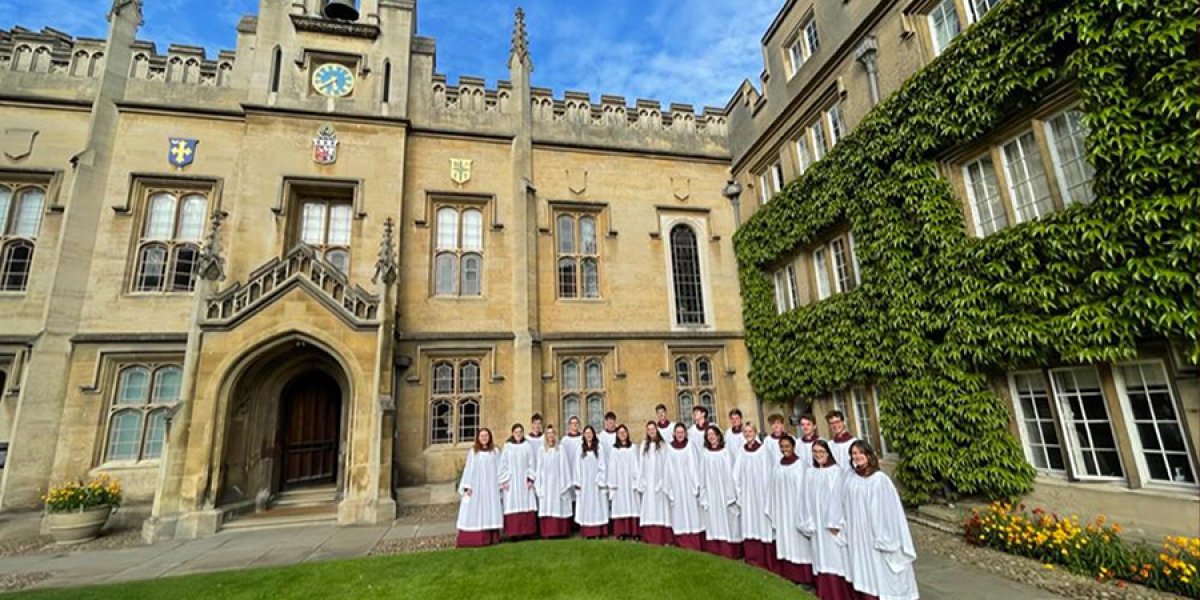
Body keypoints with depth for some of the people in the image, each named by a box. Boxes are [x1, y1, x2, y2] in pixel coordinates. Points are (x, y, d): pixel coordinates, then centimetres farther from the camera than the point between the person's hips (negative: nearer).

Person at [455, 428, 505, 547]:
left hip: (491, 487, 1)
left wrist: (504, 481, -5)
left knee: (490, 510, 0)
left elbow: (499, 468, 6)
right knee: (474, 512, -3)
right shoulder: (473, 452, 4)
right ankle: (471, 539, -1)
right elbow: (469, 469, 2)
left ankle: (489, 538, 6)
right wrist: (467, 486, -5)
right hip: (476, 486, -1)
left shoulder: (495, 451, 7)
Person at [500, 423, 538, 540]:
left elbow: (532, 463, 3)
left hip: (525, 481, 1)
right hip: (511, 481, -1)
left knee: (526, 506, -1)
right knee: (513, 507, -4)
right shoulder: (507, 446, 3)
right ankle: (514, 532, 1)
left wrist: (530, 479, -5)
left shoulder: (528, 446, 5)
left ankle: (527, 531, 6)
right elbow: (503, 465, 2)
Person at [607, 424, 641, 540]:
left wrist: (638, 480, -5)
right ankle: (621, 532, 1)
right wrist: (612, 483, -3)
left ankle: (634, 531, 2)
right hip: (619, 481, 0)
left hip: (631, 480, 0)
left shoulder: (633, 447, 7)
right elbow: (612, 467, 4)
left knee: (633, 504, -2)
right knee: (621, 505, -2)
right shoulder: (614, 449, 6)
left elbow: (637, 464, 3)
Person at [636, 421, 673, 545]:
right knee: (649, 511, 3)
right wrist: (640, 483, 3)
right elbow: (641, 465, 10)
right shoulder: (644, 445, 11)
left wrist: (664, 483, -10)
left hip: (659, 483, -3)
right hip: (647, 483, 3)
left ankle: (663, 539, 2)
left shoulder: (662, 445, -2)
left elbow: (666, 465, -4)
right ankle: (650, 539, 7)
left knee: (661, 509, -3)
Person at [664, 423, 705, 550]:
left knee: (691, 509, 1)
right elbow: (668, 467, 3)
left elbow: (693, 465, -1)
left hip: (688, 483, -1)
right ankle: (682, 544, 10)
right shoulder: (669, 447, 2)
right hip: (676, 483, 1)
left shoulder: (690, 445, 0)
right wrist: (668, 487, 1)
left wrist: (696, 485, -6)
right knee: (679, 511, 3)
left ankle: (693, 545, 7)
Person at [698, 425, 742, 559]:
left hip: (725, 490, -2)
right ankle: (715, 550, 13)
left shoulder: (726, 452, -3)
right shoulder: (704, 453, 3)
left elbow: (731, 472, -3)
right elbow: (702, 474, 5)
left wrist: (732, 493, -7)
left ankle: (729, 551, 11)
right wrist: (703, 493, 1)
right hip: (710, 491, 2)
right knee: (713, 519, 5)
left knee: (726, 519, 2)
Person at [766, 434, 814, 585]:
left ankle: (805, 578, 13)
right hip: (782, 509, 5)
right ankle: (790, 575, 21)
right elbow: (774, 488, 8)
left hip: (796, 508, -5)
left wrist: (802, 511, -12)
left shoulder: (800, 464, -11)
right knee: (786, 540, 11)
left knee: (799, 542, 2)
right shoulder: (778, 465, 6)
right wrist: (772, 510, 9)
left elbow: (802, 488, -12)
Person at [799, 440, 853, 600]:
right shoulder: (809, 472, 6)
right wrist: (809, 523, 4)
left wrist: (835, 523, -15)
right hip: (817, 523, 5)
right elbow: (807, 498, 6)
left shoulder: (836, 471, -8)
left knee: (836, 557, 2)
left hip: (832, 522, -4)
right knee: (823, 558, 10)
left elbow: (839, 497, -12)